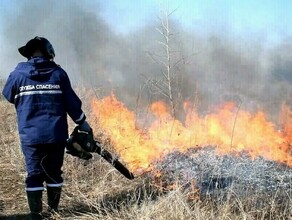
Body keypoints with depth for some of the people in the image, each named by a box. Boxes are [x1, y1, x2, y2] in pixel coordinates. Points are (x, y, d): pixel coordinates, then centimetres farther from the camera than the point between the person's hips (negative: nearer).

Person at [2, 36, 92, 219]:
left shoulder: (18, 74, -1)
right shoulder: (58, 73, -1)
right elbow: (72, 101, 1)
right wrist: (82, 122, 12)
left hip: (31, 135, -1)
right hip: (56, 134, 1)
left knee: (34, 173, 4)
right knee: (54, 172, 13)